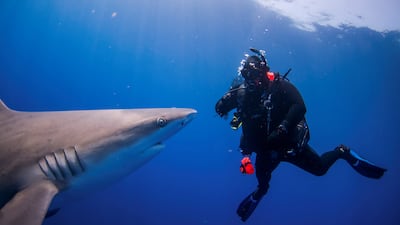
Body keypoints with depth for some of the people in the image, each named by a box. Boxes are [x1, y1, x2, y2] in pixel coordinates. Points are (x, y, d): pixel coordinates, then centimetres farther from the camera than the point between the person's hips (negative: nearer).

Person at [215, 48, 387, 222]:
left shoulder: (278, 85, -18)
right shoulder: (243, 93, -9)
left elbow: (299, 106, -30)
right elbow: (219, 108, -5)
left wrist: (282, 129, -40)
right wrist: (232, 94, -25)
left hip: (288, 142, -3)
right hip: (264, 149, 3)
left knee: (319, 168, 6)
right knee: (262, 180, 19)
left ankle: (342, 152, 34)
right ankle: (261, 191, 55)